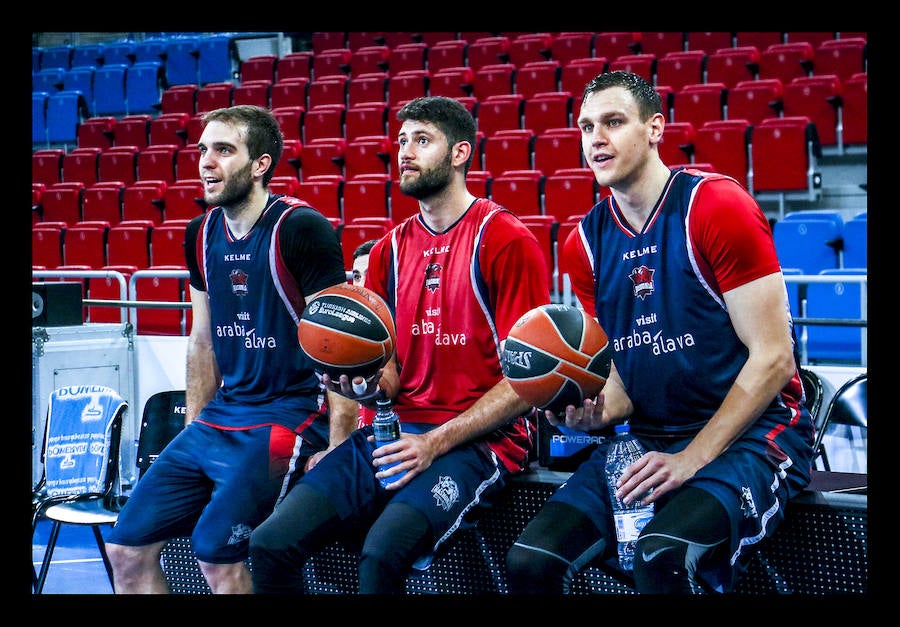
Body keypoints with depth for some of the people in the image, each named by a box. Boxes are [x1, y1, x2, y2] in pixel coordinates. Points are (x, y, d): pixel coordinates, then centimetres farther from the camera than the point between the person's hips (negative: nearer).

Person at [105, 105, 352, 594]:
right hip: (218, 417, 7)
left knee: (215, 550, -21)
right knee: (127, 547, 3)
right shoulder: (201, 234, 9)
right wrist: (193, 425, 15)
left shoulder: (301, 229, -13)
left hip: (290, 415, -7)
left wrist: (337, 447, -17)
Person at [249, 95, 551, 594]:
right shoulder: (389, 249, 13)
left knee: (382, 551, -32)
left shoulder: (506, 240, -6)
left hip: (477, 441, -6)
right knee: (271, 544, -11)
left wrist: (436, 442, -16)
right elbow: (389, 380, 14)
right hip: (393, 430, 6)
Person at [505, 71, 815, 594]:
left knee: (663, 555, -34)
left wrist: (691, 458, -17)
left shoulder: (718, 207, -12)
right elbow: (619, 377, 11)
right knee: (529, 560, -11)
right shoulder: (585, 243, 6)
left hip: (750, 431, -6)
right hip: (646, 436, 6)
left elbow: (773, 358, -13)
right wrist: (590, 414, -13)